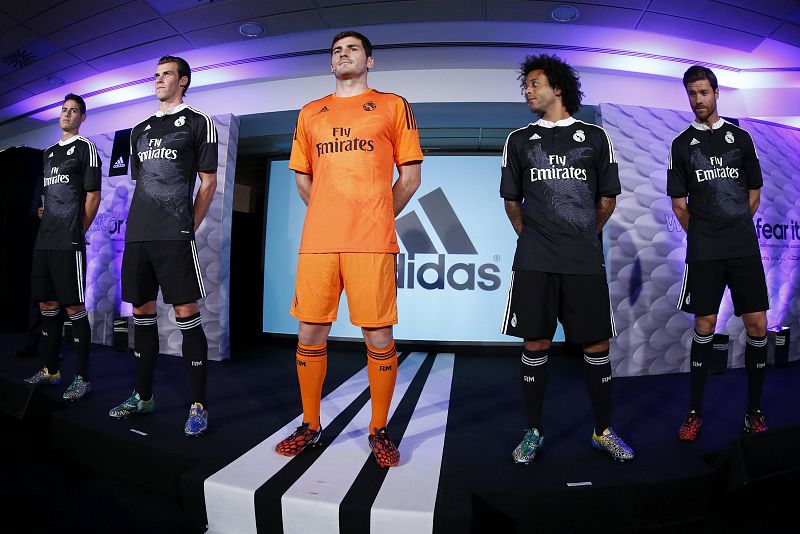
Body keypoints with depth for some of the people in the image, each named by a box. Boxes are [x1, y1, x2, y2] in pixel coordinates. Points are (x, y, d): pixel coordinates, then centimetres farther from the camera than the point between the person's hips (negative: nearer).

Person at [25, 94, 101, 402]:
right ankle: (50, 370, 23)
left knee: (74, 308, -7)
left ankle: (82, 378, -1)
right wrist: (48, 225, 13)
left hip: (69, 243, -8)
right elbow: (47, 196, 24)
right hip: (44, 241, 8)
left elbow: (93, 196, -6)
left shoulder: (86, 148, 0)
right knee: (47, 304, 12)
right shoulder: (49, 152, 21)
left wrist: (77, 232, -4)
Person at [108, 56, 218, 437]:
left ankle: (199, 405, -1)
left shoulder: (198, 123, 5)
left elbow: (208, 182, 0)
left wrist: (188, 227, -4)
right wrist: (142, 224, 12)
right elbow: (138, 182, 24)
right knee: (142, 313, 10)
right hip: (137, 235, 7)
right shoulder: (140, 130, 22)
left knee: (186, 314, -8)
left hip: (175, 236, -6)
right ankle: (143, 396, 22)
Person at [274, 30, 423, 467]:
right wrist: (330, 216, 15)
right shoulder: (310, 113, 21)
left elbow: (409, 176, 9)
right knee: (310, 335, 5)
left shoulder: (393, 106, 12)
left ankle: (379, 431, 15)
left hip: (372, 242, -3)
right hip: (317, 240, 3)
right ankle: (310, 425, 23)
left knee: (378, 338, -2)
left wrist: (377, 217, 7)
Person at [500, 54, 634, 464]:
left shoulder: (595, 137, 10)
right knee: (535, 344, 2)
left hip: (586, 261, 1)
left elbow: (608, 200, 14)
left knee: (597, 344, 5)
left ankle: (603, 431, 23)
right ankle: (534, 431, 16)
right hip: (534, 262, 0)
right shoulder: (518, 141, 11)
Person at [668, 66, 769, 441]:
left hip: (744, 247, 2)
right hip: (703, 251, -1)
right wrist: (703, 235, 6)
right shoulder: (682, 144, 7)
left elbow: (754, 192, 14)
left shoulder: (740, 137, 11)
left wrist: (734, 229, 11)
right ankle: (695, 411, 11)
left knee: (757, 326, 0)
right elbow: (679, 203, 6)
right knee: (704, 327, 1)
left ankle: (754, 409, 16)